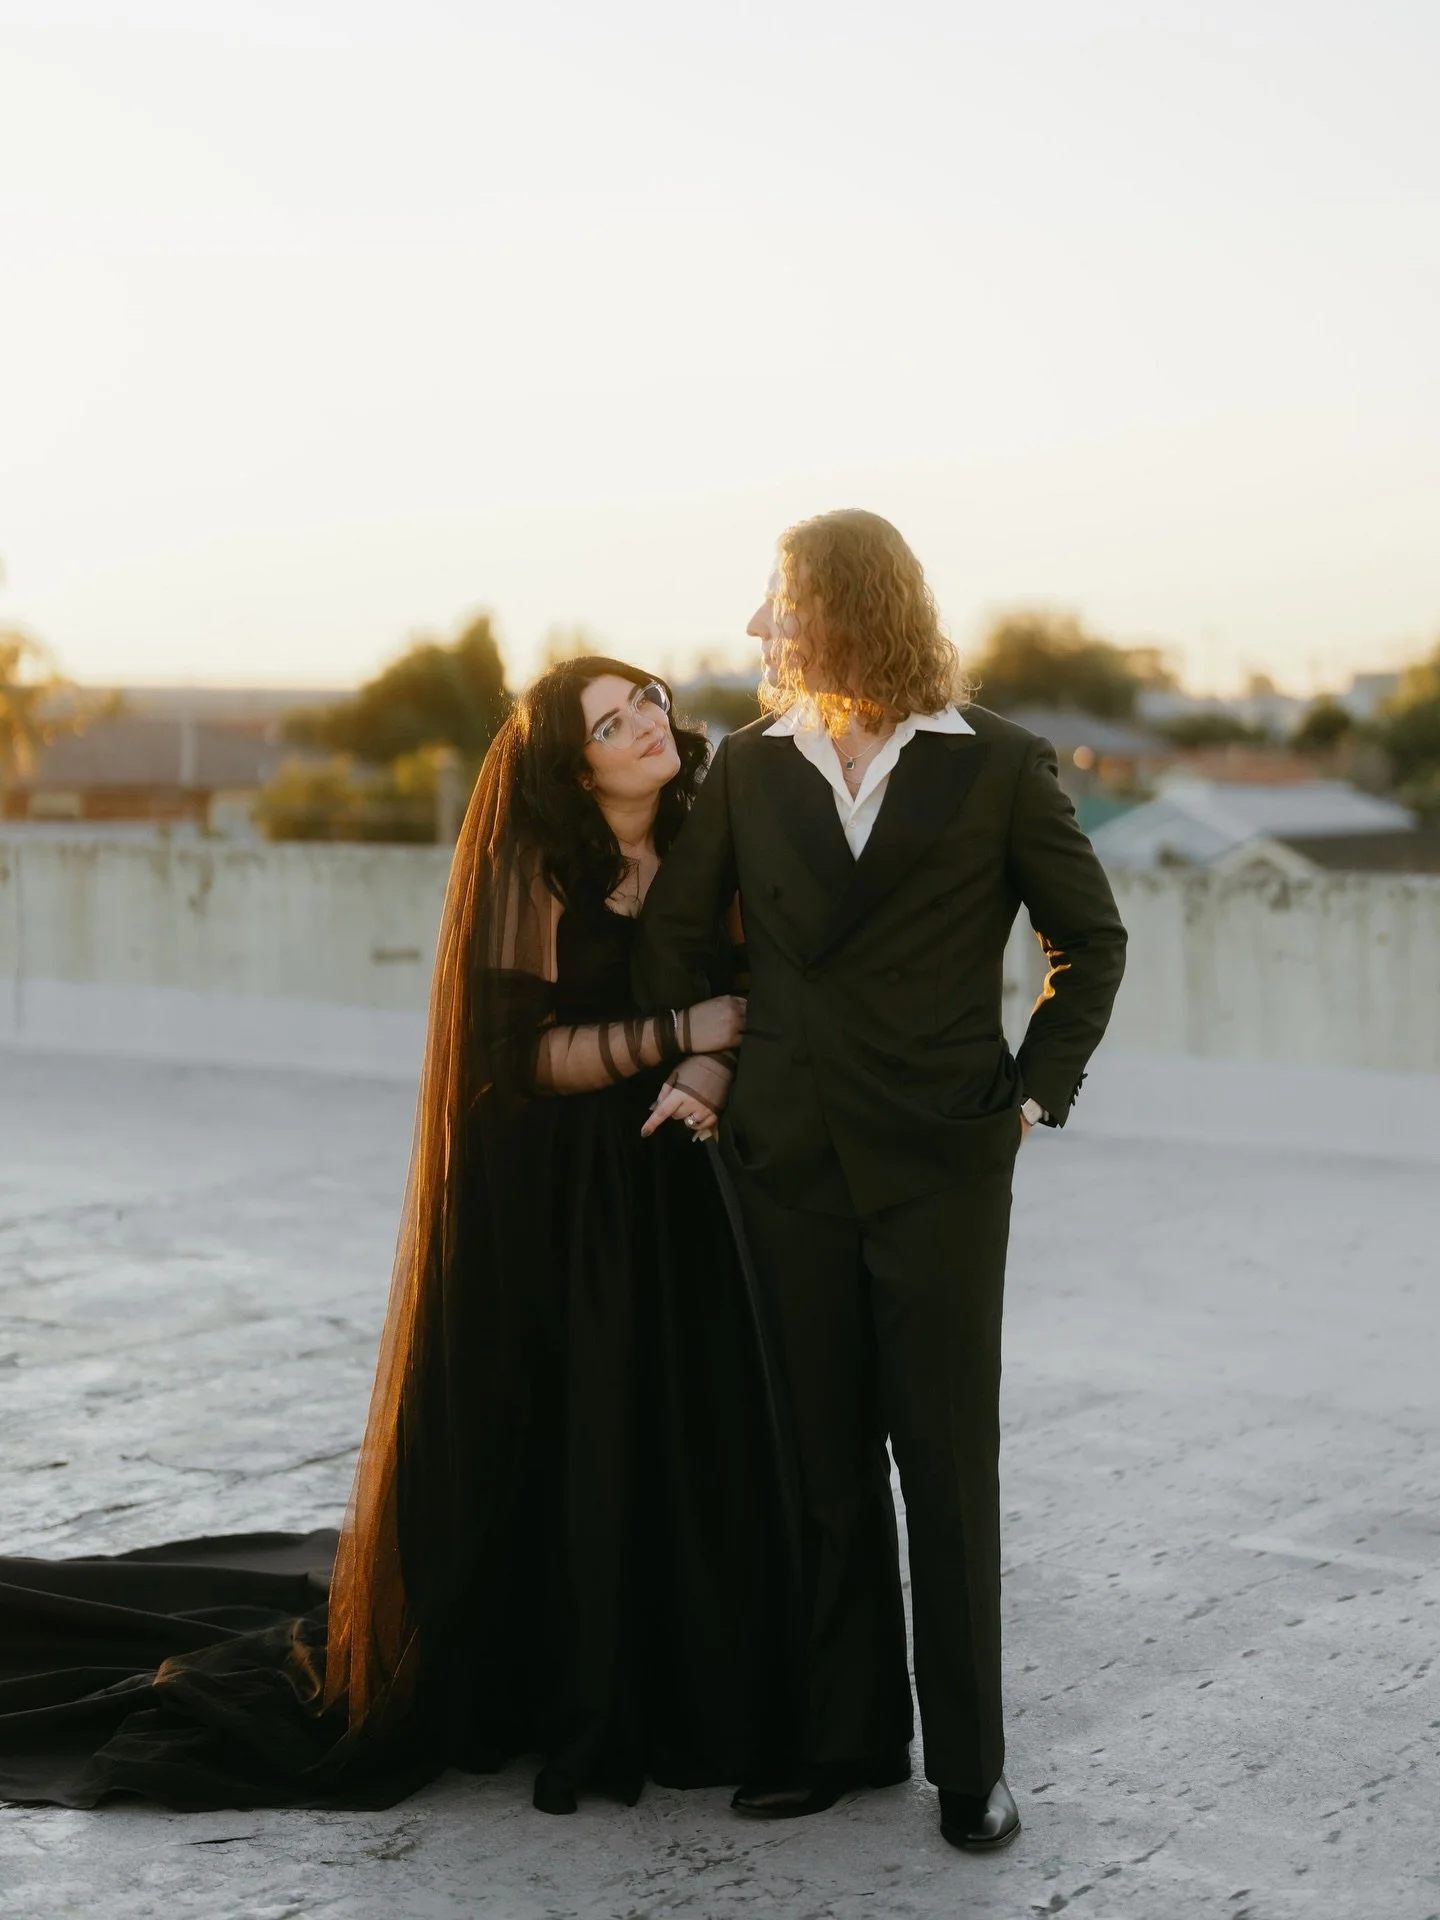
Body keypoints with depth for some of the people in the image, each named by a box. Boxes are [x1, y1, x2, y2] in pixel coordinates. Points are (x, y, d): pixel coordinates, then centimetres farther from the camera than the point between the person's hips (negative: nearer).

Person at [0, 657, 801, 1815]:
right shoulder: (533, 869, -9)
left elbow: (746, 1001, 5)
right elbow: (525, 1053, -13)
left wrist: (713, 1068, -16)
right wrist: (677, 1033, -15)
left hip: (666, 1194, 4)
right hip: (546, 1207, -4)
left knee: (682, 1450, 1)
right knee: (539, 1452, 2)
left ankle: (671, 1697, 17)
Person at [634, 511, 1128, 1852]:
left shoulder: (1000, 767, -3)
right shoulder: (749, 765, 5)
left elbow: (1091, 939, 5)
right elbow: (673, 927, 15)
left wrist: (1036, 1090, -2)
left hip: (940, 1162, -3)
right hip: (792, 1162, 3)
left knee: (947, 1468, 2)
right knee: (821, 1467, 9)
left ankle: (968, 1757, 13)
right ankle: (848, 1735, 21)